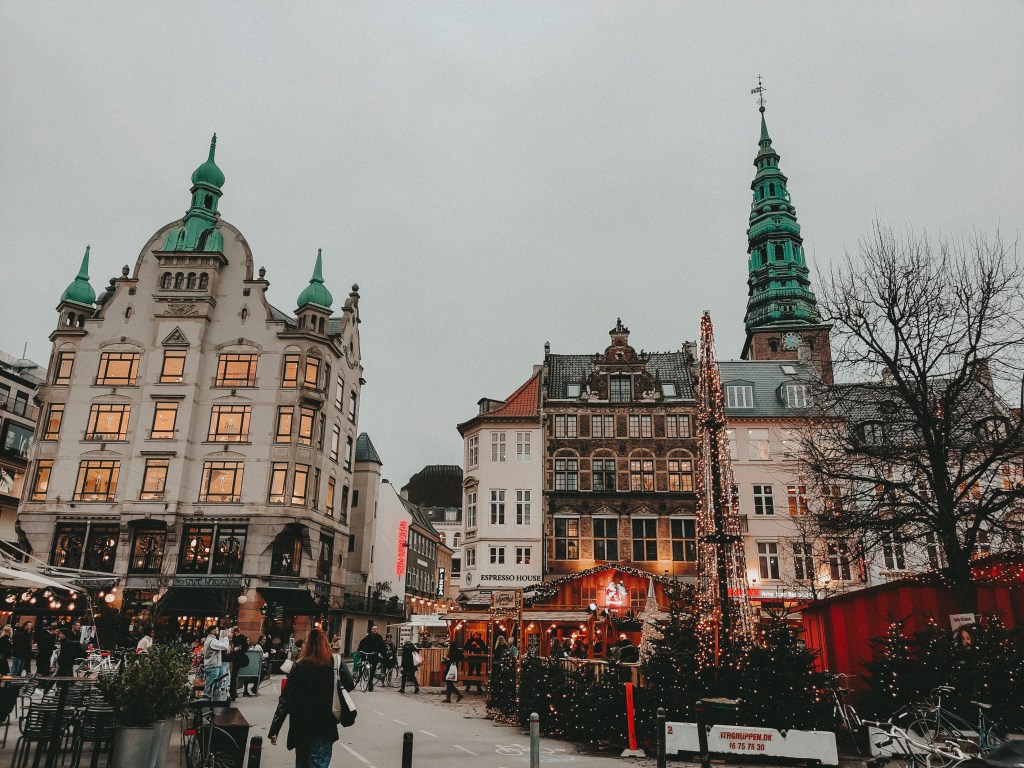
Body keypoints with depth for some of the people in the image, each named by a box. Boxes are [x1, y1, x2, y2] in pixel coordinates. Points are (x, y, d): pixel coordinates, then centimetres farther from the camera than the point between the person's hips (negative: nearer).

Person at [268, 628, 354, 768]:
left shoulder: (299, 666, -7)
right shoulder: (336, 663, -6)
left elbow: (286, 699, -10)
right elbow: (350, 685, 4)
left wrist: (274, 730, -8)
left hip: (301, 726, 1)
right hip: (325, 726, -1)